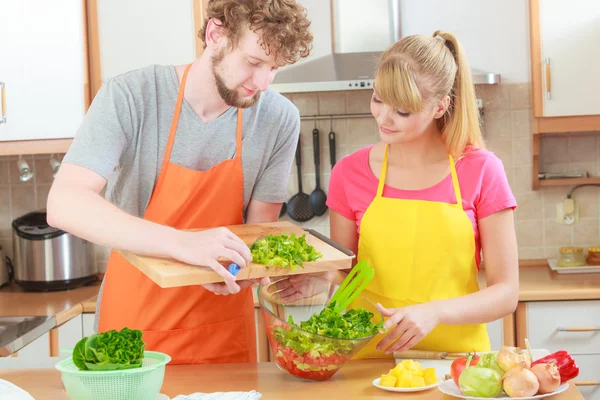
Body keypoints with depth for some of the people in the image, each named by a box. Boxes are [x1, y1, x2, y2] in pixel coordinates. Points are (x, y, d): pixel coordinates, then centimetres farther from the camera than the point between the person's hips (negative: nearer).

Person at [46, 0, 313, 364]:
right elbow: (64, 205, -28)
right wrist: (181, 243, -39)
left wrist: (243, 268, -28)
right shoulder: (133, 97, -17)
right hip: (134, 323, -1)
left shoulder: (280, 119, -11)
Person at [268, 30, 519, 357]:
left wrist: (434, 312, -16)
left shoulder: (481, 171, -2)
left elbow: (505, 293, -1)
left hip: (457, 357, -1)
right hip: (370, 355, 1)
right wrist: (319, 281, -9)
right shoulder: (350, 173, 3)